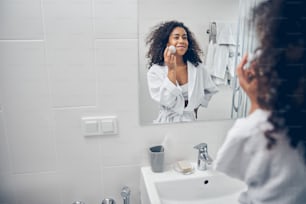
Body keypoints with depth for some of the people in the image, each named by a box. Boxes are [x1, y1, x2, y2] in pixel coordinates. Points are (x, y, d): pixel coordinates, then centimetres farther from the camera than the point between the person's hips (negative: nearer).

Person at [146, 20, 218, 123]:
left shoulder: (197, 67, 2)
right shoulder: (155, 71, -7)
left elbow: (210, 90, 18)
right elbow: (166, 101, -17)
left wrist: (196, 105, 10)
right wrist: (171, 70, -17)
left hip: (191, 120, 3)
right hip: (167, 121, -3)